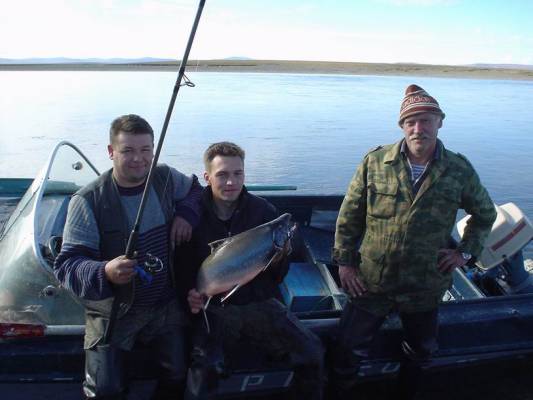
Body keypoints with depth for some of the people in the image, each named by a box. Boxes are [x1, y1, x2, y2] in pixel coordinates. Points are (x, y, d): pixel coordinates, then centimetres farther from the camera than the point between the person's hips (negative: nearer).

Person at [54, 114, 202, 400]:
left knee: (177, 376, 10)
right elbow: (66, 265, -22)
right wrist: (104, 272, -43)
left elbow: (195, 189, 16)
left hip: (167, 305, 4)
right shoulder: (88, 201, -19)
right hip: (113, 312, -3)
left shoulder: (166, 178, -6)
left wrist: (186, 213, -7)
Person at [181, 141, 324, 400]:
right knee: (202, 374, -27)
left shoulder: (263, 210, 1)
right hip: (215, 309, -2)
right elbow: (181, 268, 6)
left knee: (312, 354, -14)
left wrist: (278, 260, -14)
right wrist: (190, 294, -13)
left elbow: (279, 275, 8)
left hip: (261, 303, 2)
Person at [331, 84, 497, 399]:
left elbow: (486, 214, 12)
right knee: (351, 349, 9)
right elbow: (349, 215, -1)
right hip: (371, 282, -1)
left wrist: (466, 252, 2)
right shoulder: (375, 162, -8)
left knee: (421, 351, 22)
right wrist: (344, 261, -3)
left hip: (425, 287, 2)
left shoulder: (460, 170, -6)